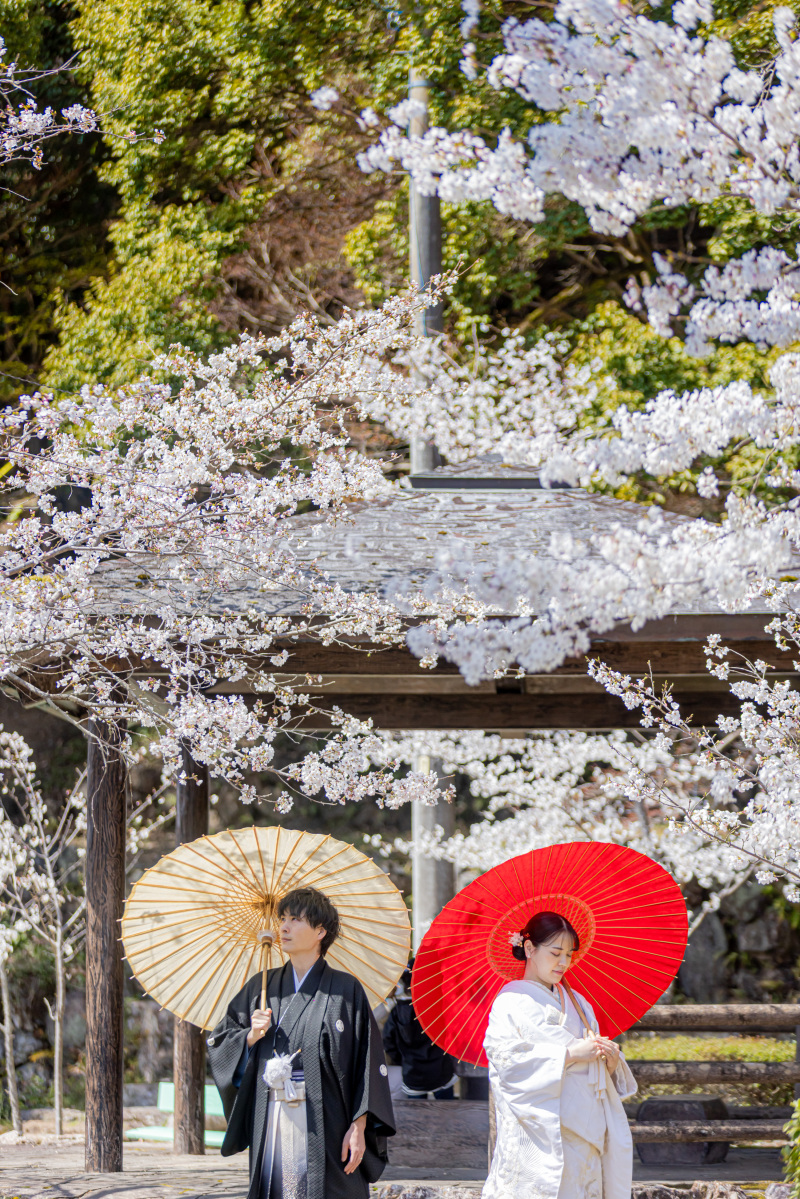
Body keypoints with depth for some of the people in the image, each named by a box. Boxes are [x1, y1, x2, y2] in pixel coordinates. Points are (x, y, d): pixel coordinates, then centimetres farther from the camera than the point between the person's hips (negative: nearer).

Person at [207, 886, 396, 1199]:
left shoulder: (345, 989, 0)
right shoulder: (261, 988, 13)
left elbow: (368, 1064, -4)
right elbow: (217, 1045, 15)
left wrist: (359, 1127, -11)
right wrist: (251, 1037, -5)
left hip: (325, 1125, -4)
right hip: (270, 1123, 4)